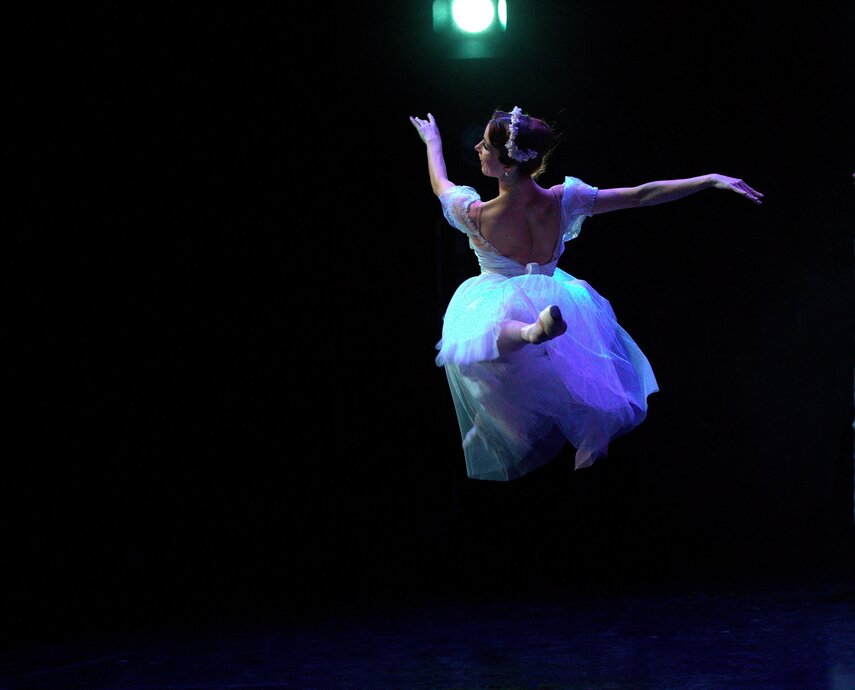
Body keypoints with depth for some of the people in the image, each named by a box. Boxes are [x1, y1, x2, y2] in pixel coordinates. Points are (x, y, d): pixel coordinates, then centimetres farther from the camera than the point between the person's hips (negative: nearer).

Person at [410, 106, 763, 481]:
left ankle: (528, 332, -47)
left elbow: (440, 184, -2)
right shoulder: (562, 201, -21)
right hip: (552, 299, 4)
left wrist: (432, 140, 18)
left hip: (497, 314, -4)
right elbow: (640, 196, -19)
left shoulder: (476, 216, -25)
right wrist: (711, 179, -14)